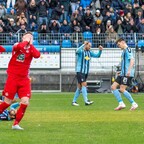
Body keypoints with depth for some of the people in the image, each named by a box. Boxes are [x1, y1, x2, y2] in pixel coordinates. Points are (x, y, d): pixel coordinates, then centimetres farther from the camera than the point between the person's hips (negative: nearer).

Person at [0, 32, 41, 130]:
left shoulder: (31, 49, 8)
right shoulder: (17, 45, 0)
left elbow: (37, 55, -15)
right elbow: (18, 47, -26)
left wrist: (30, 44, -9)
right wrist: (26, 41, -11)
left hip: (24, 79, 3)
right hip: (13, 77, -3)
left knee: (25, 102, -10)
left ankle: (16, 124, 1)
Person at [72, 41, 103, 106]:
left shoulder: (89, 52, 11)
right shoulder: (81, 51, -9)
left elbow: (97, 55, 12)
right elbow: (77, 51, -32)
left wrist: (100, 50, -7)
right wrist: (83, 44, -40)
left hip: (86, 72, 7)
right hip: (80, 71, -7)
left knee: (79, 87, 9)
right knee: (84, 84, -17)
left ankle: (74, 101, 16)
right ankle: (86, 101, -23)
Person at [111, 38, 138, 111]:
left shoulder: (127, 49, -9)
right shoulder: (124, 51, 21)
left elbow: (132, 60, -21)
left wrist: (129, 70, -30)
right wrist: (121, 72, 31)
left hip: (127, 74, -10)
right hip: (123, 74, 10)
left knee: (122, 89, -12)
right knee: (113, 87, 4)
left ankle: (134, 104, -2)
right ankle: (121, 103, 3)